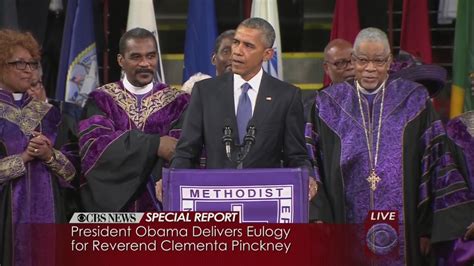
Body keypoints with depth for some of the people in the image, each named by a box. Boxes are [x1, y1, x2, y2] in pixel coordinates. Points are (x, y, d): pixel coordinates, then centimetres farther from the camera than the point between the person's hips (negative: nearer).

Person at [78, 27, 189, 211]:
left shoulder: (176, 103, 7)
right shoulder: (101, 101, 6)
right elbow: (95, 144, -11)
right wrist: (154, 145, -19)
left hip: (161, 208, 0)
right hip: (112, 205, 0)